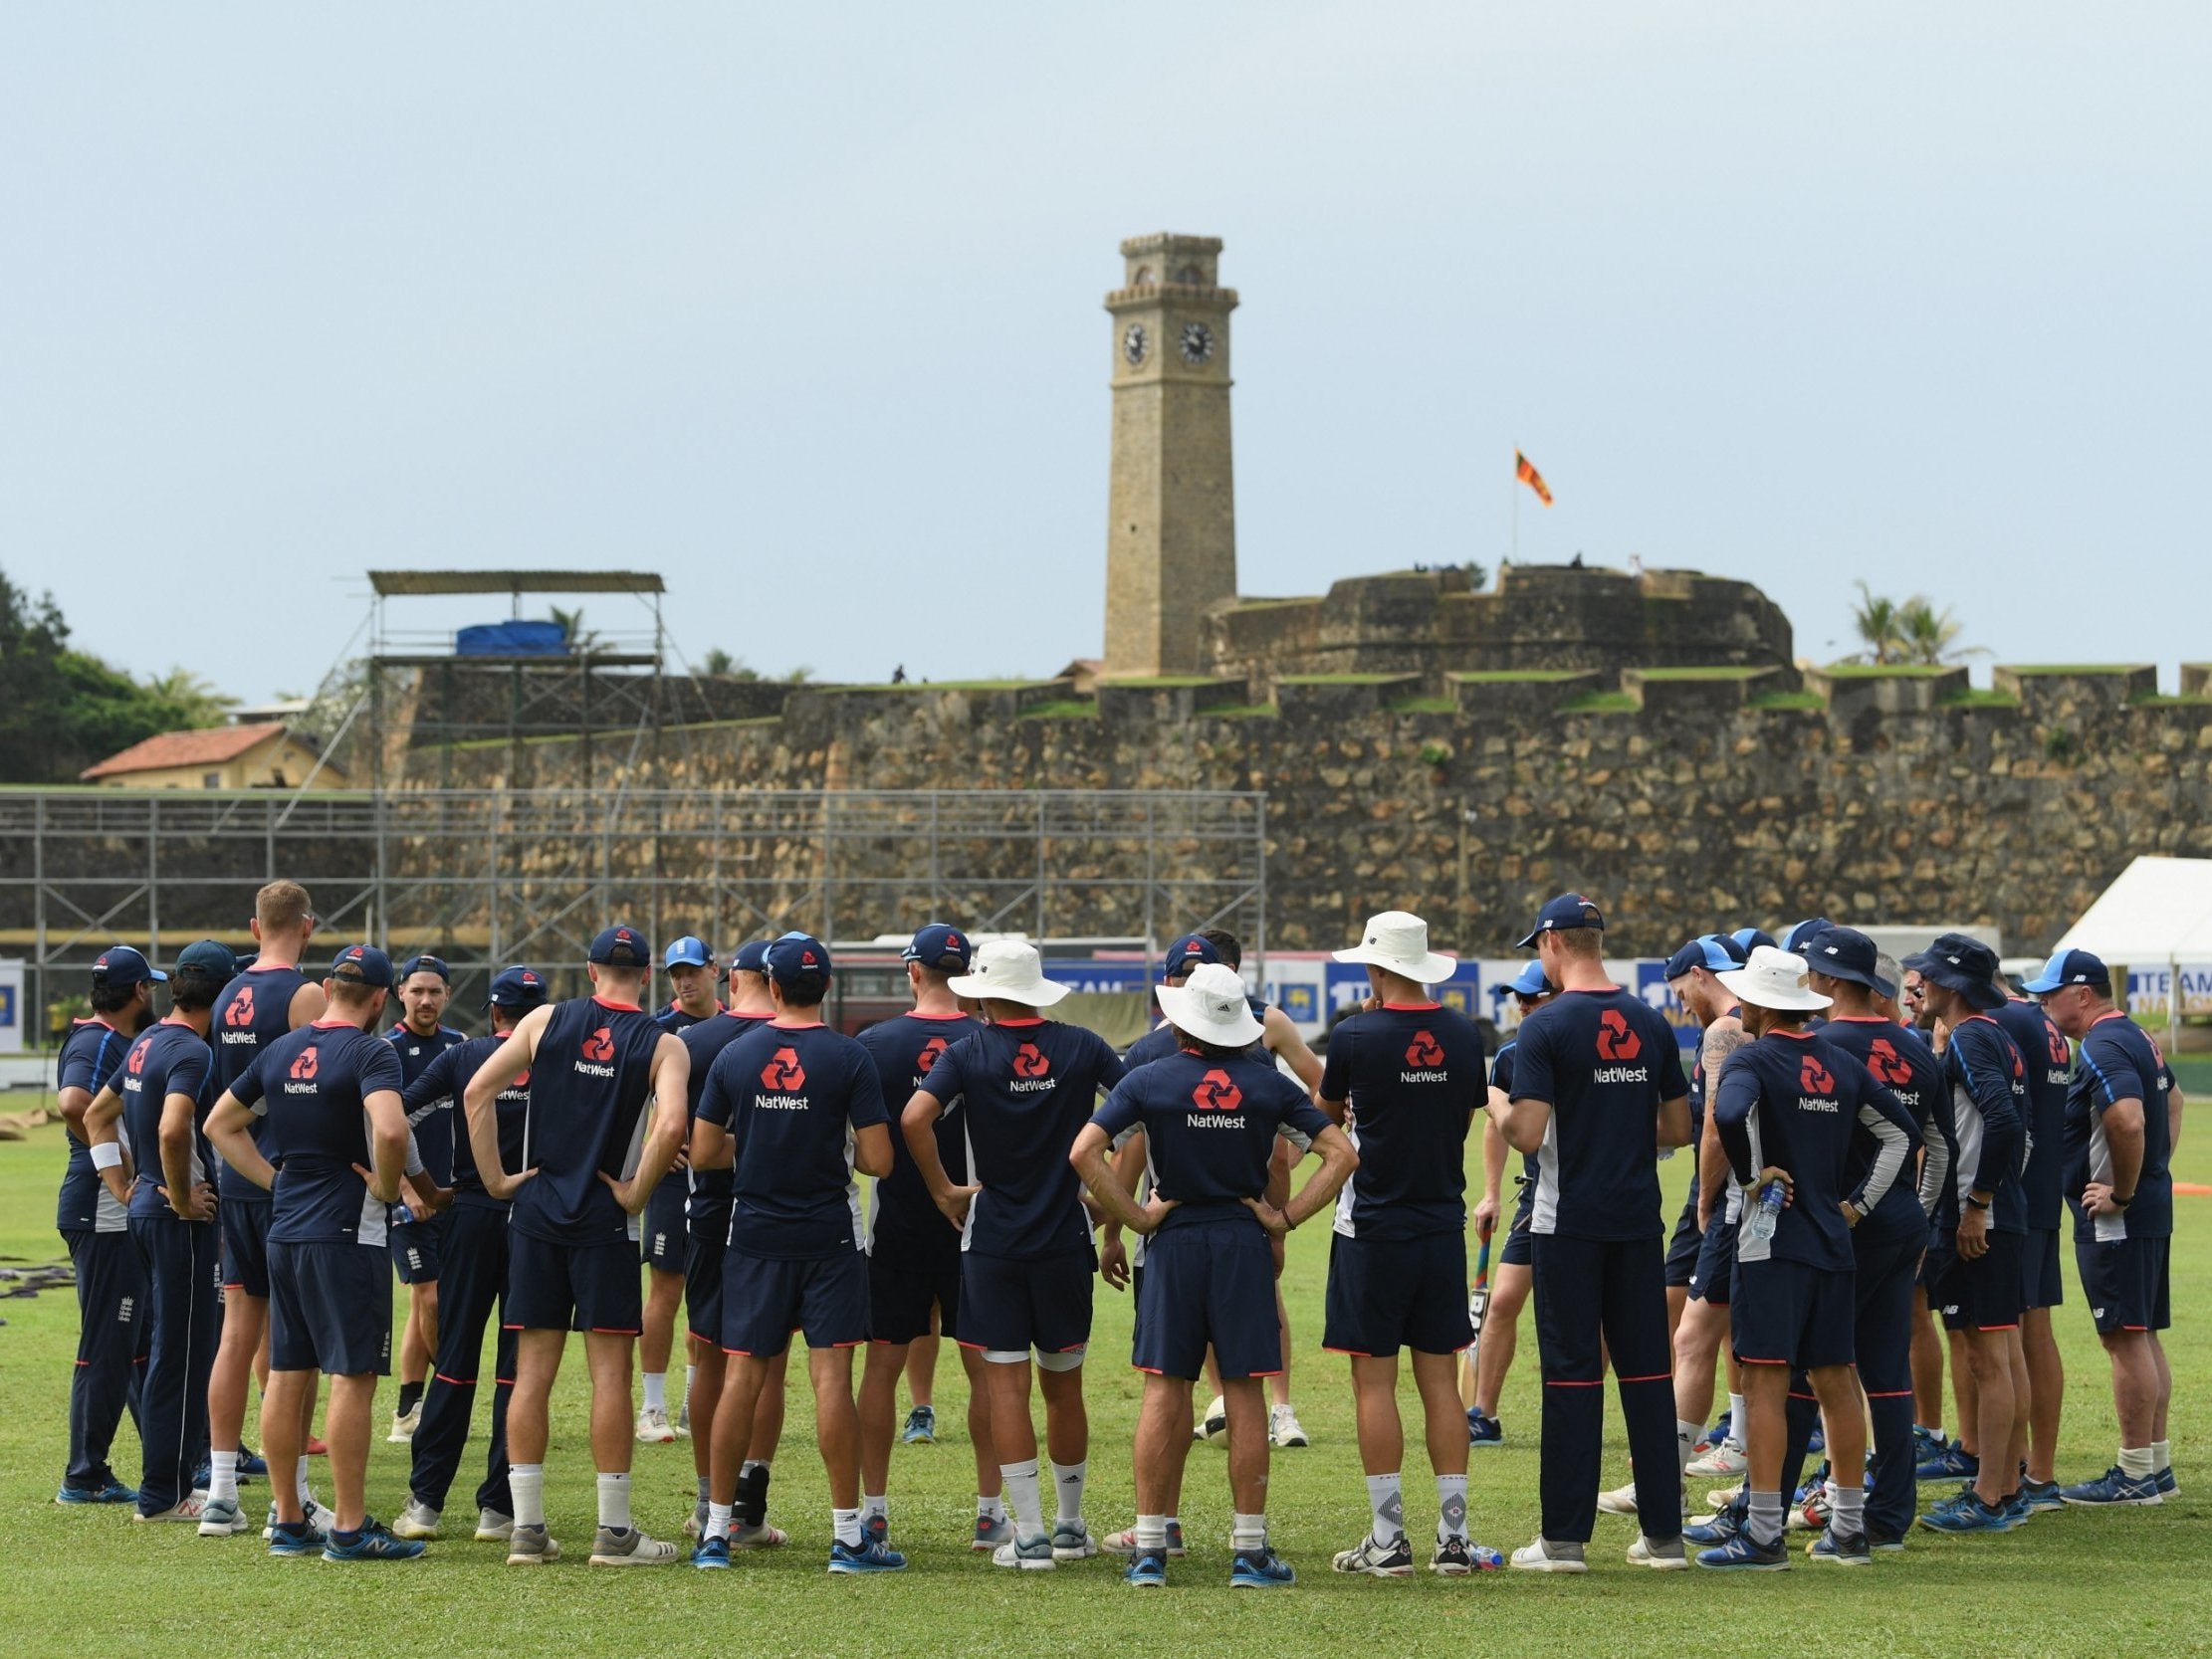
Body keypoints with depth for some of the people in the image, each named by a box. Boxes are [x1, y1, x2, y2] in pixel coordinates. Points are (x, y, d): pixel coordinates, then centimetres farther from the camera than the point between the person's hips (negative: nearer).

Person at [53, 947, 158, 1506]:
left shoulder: (119, 1042, 16)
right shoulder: (97, 1043, -15)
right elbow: (73, 1103, -33)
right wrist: (116, 1160, -22)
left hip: (123, 1214, 10)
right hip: (103, 1214, -10)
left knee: (141, 1341, 17)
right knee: (107, 1346, -6)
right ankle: (85, 1477, -1)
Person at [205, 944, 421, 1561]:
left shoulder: (281, 1050, 10)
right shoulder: (370, 1053, -12)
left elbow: (220, 1124, 19)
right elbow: (390, 1130, -29)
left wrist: (274, 1179, 14)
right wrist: (386, 1186, -12)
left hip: (284, 1231, 7)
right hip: (349, 1233, -7)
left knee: (287, 1374, 10)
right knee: (352, 1376, -5)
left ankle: (288, 1521, 16)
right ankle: (350, 1528, -5)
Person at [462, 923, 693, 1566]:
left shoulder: (548, 1021, 4)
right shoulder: (663, 1046, -3)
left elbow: (477, 1092, -3)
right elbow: (670, 1126, -20)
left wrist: (496, 1178, 2)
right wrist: (636, 1193, -8)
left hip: (535, 1212, 3)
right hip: (604, 1222, -3)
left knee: (532, 1370, 6)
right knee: (610, 1371, 2)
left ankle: (526, 1529, 6)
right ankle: (614, 1531, 2)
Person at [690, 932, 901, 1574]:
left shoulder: (735, 1056, 0)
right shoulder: (849, 1059, -8)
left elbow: (704, 1153, 3)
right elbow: (878, 1160, -11)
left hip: (756, 1233, 2)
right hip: (829, 1235, -2)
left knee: (744, 1375, 6)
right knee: (831, 1376, -3)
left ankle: (717, 1530, 9)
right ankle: (848, 1534, -3)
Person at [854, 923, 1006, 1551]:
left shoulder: (876, 1043, -6)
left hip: (897, 1223, 0)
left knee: (883, 1365, 7)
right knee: (985, 1367, 7)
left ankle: (871, 1507, 8)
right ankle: (989, 1511, 7)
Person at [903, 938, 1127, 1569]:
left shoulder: (970, 1053, -6)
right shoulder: (1081, 1048, 0)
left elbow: (914, 1117, -20)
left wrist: (944, 1190, -6)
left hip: (993, 1241, -2)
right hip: (1066, 1239, 2)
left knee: (1006, 1382, 1)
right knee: (1064, 1385, 13)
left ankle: (1029, 1534, -4)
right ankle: (1070, 1526, 22)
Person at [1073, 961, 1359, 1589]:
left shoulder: (1148, 1081, -2)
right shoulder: (1268, 1084, 2)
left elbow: (1083, 1152, -11)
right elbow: (1341, 1154, -1)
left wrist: (1135, 1217, -5)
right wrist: (1287, 1217, 0)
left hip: (1175, 1241, 0)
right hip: (1244, 1245, 0)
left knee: (1165, 1390, 4)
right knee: (1244, 1394, 2)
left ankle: (1149, 1547, 3)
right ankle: (1249, 1550, 3)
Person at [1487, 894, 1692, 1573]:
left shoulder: (1547, 1027, -11)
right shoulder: (1651, 1024, 6)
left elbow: (1527, 1134, -17)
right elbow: (1678, 1129, 10)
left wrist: (1495, 1105, 4)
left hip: (1568, 1224, -4)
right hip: (1637, 1221, 4)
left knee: (1572, 1371, -1)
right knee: (1647, 1372, 7)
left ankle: (1565, 1536, 0)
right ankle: (1664, 1534, 8)